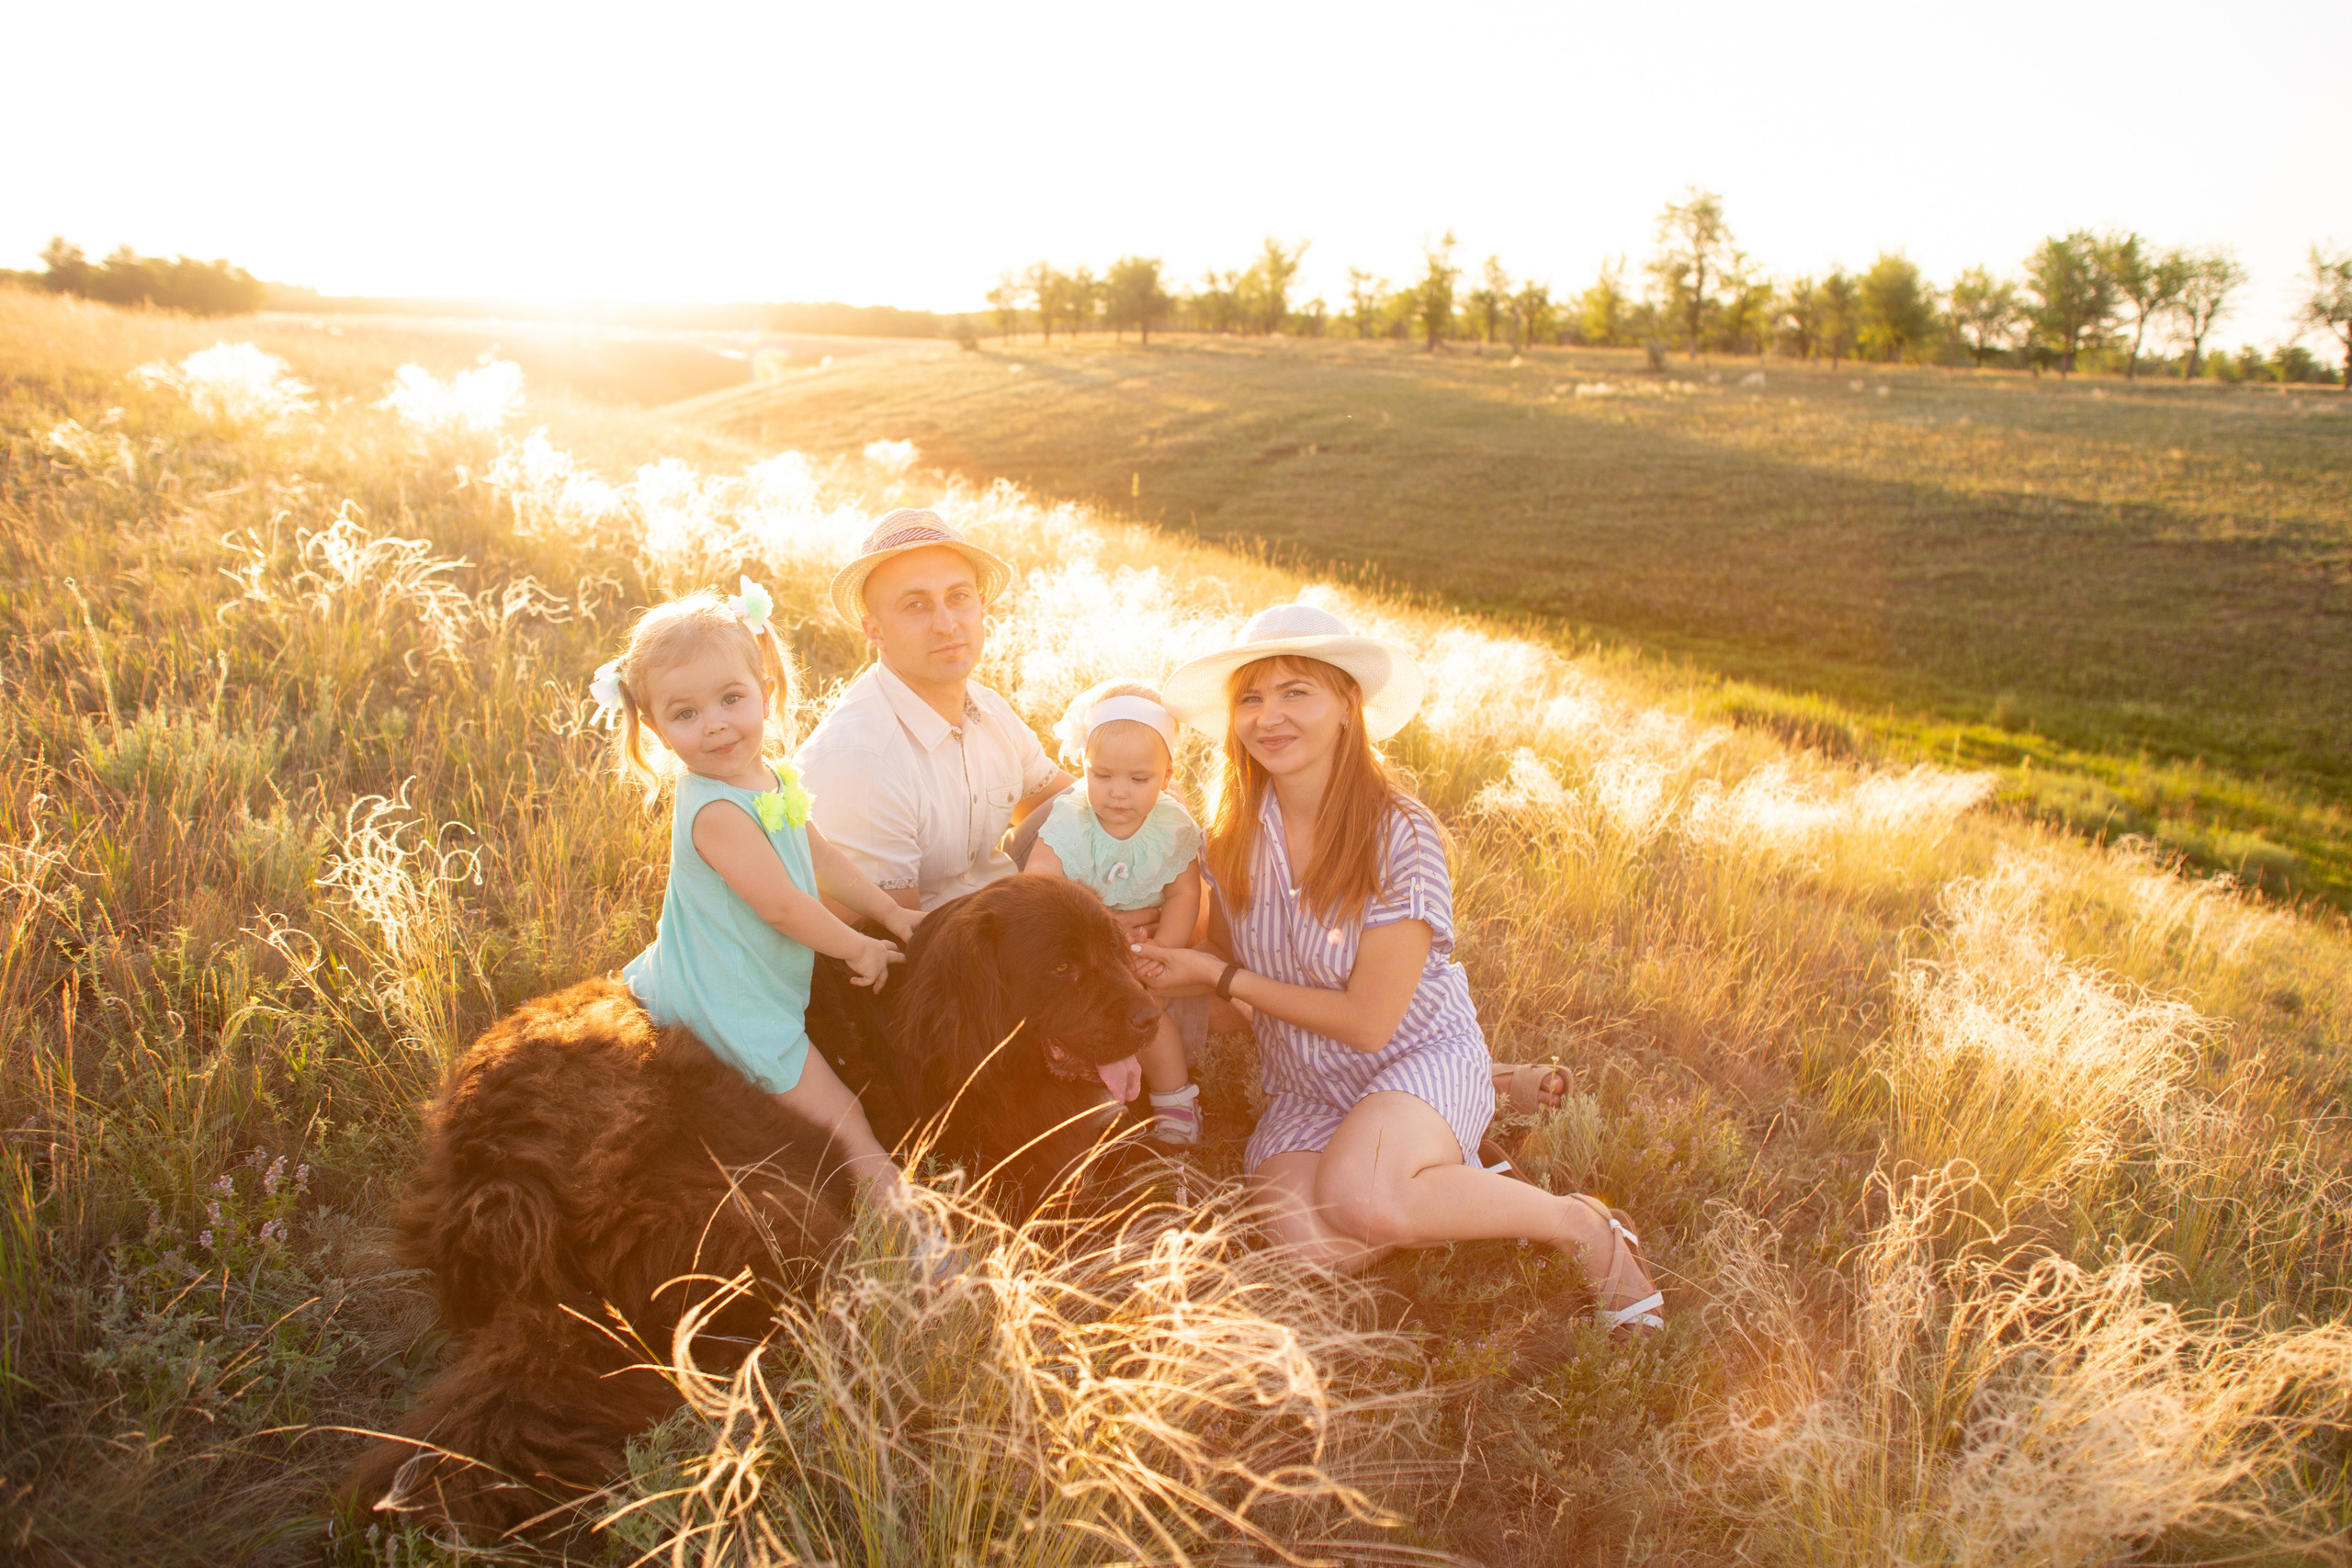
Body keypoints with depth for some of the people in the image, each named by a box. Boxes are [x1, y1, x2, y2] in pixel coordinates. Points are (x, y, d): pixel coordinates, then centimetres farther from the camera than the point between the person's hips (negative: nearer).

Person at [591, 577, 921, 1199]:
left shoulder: (773, 779, 0)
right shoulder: (717, 811, -29)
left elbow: (820, 857, 14)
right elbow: (783, 905, -24)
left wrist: (891, 913, 16)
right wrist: (858, 949, -10)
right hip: (733, 1005, -9)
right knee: (844, 1119, -1)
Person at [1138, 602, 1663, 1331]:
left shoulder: (1400, 835, -19)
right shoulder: (1235, 836, -4)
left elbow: (1369, 1021, -17)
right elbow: (1223, 961, 10)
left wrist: (1224, 978, -14)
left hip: (1421, 1058, -4)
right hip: (1302, 1087, 5)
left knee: (1361, 1201, -35)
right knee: (1313, 1246, -25)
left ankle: (1581, 1225, -9)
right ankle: (1455, 1186, 6)